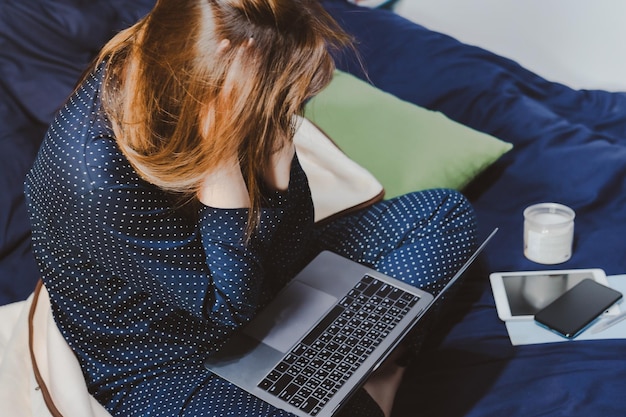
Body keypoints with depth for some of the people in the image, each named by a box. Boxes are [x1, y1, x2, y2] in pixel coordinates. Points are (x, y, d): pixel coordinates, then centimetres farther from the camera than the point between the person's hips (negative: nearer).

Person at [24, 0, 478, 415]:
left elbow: (284, 256, -9)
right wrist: (220, 151, -36)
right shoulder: (98, 179, -34)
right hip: (159, 366, -6)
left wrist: (277, 154, -28)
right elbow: (228, 305, -27)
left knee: (447, 215, 1)